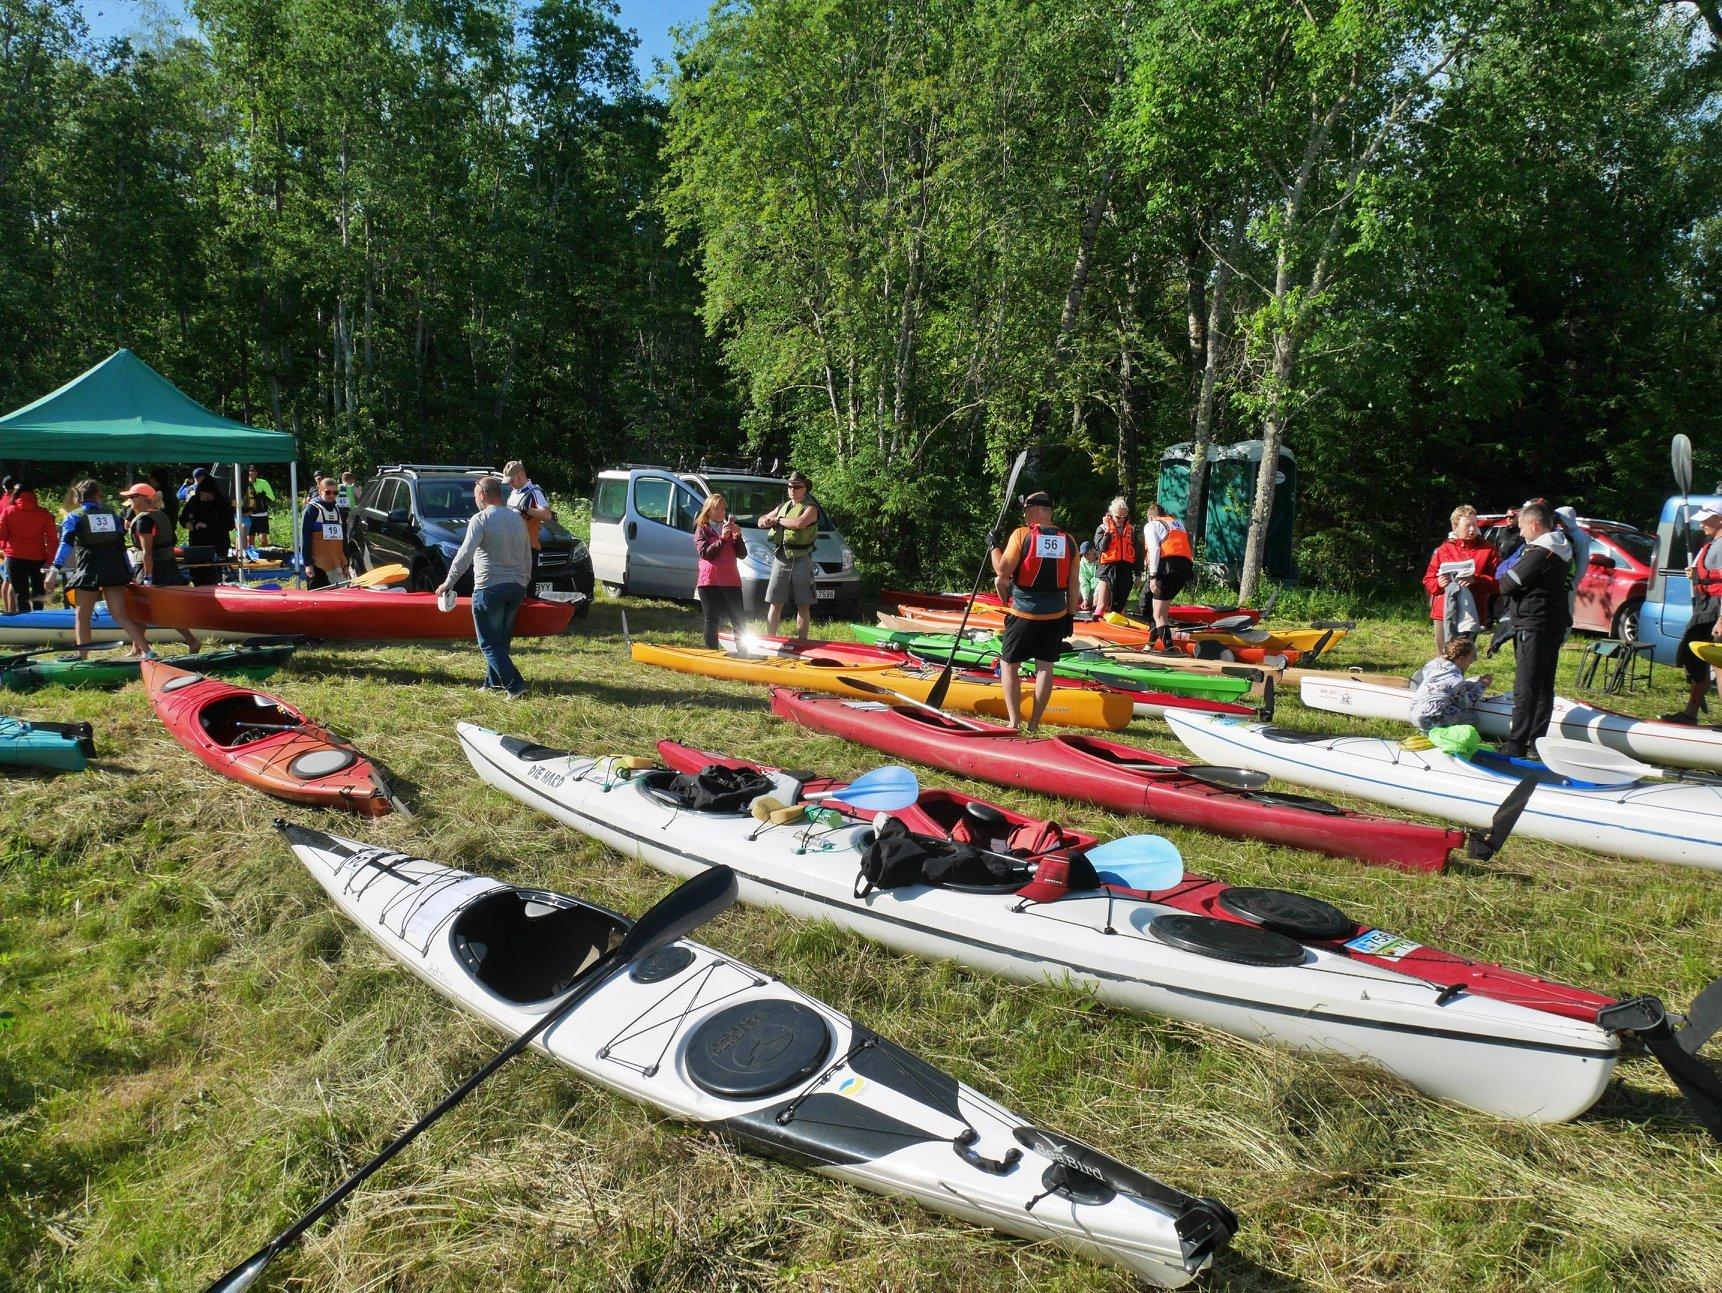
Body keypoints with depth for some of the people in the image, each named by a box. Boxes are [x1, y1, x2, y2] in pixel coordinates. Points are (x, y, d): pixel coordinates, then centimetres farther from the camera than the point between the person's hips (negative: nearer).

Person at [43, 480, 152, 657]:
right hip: (115, 570, 3)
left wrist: (55, 569, -15)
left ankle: (82, 656, 6)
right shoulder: (111, 514, 13)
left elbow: (66, 543, -10)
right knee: (120, 615, 4)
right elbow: (121, 545, 12)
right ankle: (146, 651, -5)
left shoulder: (74, 516, 4)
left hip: (88, 571, -3)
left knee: (82, 616, 8)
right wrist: (129, 573, 16)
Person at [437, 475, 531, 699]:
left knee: (490, 643, 1)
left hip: (489, 588, -7)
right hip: (516, 588, 7)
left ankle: (514, 685, -8)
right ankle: (494, 681, 23)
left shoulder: (480, 519, -9)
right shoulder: (518, 518, 11)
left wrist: (448, 583, -12)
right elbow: (528, 556, 16)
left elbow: (464, 555, -17)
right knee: (502, 639, 18)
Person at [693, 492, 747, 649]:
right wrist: (722, 538, -15)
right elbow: (705, 553, -10)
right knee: (712, 621, 2)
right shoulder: (702, 530, 5)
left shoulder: (731, 529, 16)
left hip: (731, 581, 3)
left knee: (738, 621, 2)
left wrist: (737, 536, -6)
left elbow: (742, 554, 9)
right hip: (709, 582, -3)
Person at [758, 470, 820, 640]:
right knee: (775, 603, 4)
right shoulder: (782, 507, 18)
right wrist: (765, 521, 0)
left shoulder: (810, 508, -3)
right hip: (780, 559, 5)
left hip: (801, 560, -5)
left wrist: (778, 519, -9)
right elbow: (761, 521, 25)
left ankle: (802, 642, 7)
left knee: (803, 605, 2)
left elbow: (800, 523, -24)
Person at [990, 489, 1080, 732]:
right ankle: (1034, 724, 11)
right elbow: (1074, 585, 4)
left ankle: (1014, 722, 2)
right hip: (1056, 613, 4)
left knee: (1009, 664, 8)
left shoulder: (1022, 534, -10)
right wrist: (1070, 615, 12)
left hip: (1024, 612, -4)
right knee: (1045, 666, 8)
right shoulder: (1068, 540, 2)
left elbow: (1002, 571, -14)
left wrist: (994, 545, 1)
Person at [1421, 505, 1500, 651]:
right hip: (1443, 613, 2)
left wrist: (1475, 580, -15)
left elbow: (1498, 582, 0)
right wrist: (1438, 583, -9)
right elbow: (1428, 581, 13)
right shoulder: (1443, 550, 10)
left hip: (1471, 615, -2)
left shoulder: (1488, 549, 6)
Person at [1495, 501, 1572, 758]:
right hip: (1555, 626, 10)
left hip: (1533, 627, -9)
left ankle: (1516, 747, -7)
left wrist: (1504, 582, 5)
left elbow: (1506, 585, -18)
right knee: (1544, 687, 13)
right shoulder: (1562, 551, 11)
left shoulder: (1538, 553, -19)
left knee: (1525, 689, -8)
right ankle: (1537, 743, 18)